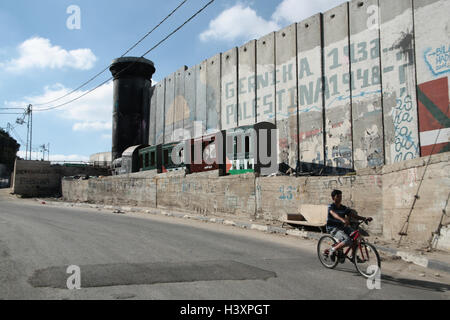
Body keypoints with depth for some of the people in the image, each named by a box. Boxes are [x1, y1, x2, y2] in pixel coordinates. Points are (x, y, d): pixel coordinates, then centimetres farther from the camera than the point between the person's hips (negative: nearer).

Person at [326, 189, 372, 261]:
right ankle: (333, 250, -4)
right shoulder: (331, 206, -11)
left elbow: (354, 215, 1)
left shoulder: (344, 208, 7)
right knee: (348, 241, -28)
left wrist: (365, 218, -16)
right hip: (333, 229, -6)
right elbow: (334, 214, -33)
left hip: (342, 227, 7)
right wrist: (343, 220, -52)